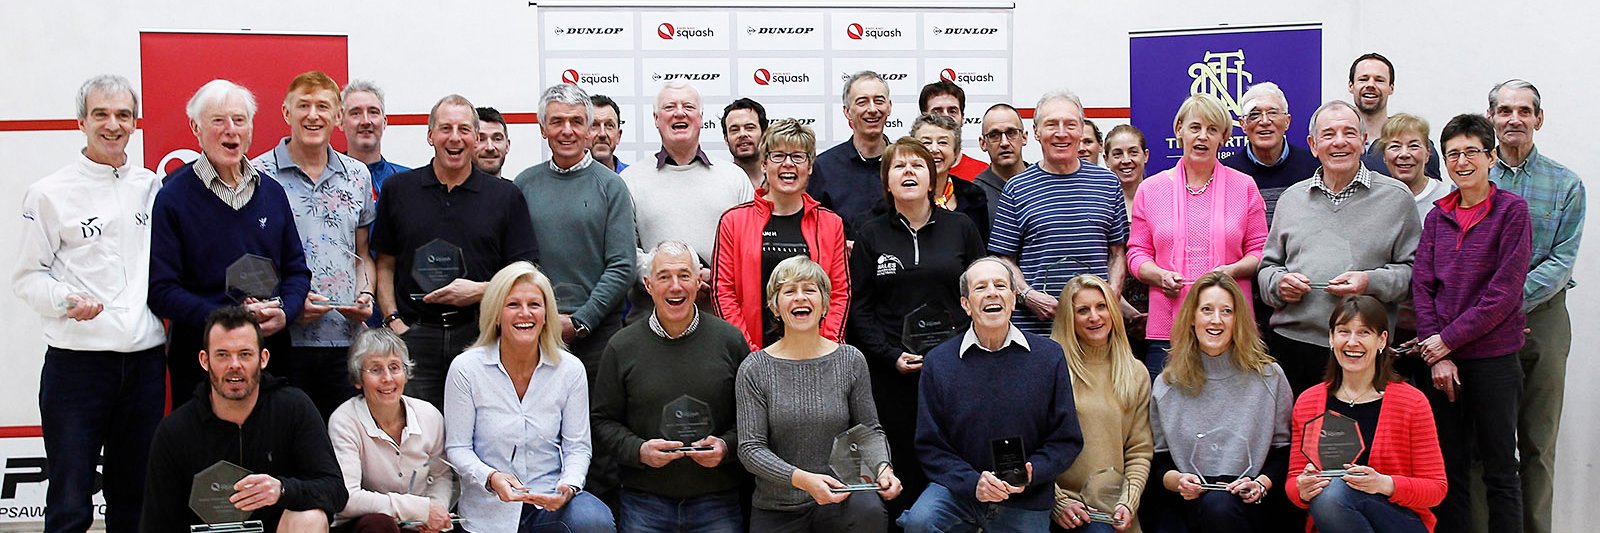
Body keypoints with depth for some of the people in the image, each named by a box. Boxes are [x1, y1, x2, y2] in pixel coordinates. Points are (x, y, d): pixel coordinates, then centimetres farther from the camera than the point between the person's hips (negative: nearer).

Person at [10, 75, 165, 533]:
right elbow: (27, 276, -1)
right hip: (76, 360, -4)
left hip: (145, 358, 4)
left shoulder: (153, 188, 10)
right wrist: (65, 300, -18)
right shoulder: (50, 193, -1)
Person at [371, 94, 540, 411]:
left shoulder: (506, 196, 7)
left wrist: (480, 290, -11)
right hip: (415, 336, 1)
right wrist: (394, 321, 0)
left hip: (480, 335, 0)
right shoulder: (398, 190, 10)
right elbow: (385, 265, 12)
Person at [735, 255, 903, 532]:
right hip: (776, 509, -1)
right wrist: (802, 479, -23)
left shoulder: (850, 361, 3)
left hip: (840, 498, 1)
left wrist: (882, 467, -14)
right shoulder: (755, 369, -3)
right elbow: (750, 448, -7)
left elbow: (869, 430, 8)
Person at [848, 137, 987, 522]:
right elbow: (859, 306, 4)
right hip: (891, 371, 0)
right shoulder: (871, 235, 9)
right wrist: (891, 356, -8)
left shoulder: (961, 228, 8)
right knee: (902, 462, -1)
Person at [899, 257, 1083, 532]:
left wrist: (1030, 474, -17)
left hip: (1026, 501, 1)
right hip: (959, 487, 0)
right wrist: (972, 482, -18)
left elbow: (1067, 440, 1)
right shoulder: (938, 362, -2)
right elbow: (930, 446, -1)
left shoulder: (1049, 356, -1)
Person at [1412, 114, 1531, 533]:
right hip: (1442, 359, 4)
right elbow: (1422, 285, 4)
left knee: (1500, 471, 3)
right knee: (1449, 468, 9)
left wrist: (1449, 338, -12)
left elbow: (1505, 290, -11)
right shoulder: (1438, 215, 10)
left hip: (1494, 357, -4)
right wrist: (1437, 355, -6)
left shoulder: (1512, 210, -4)